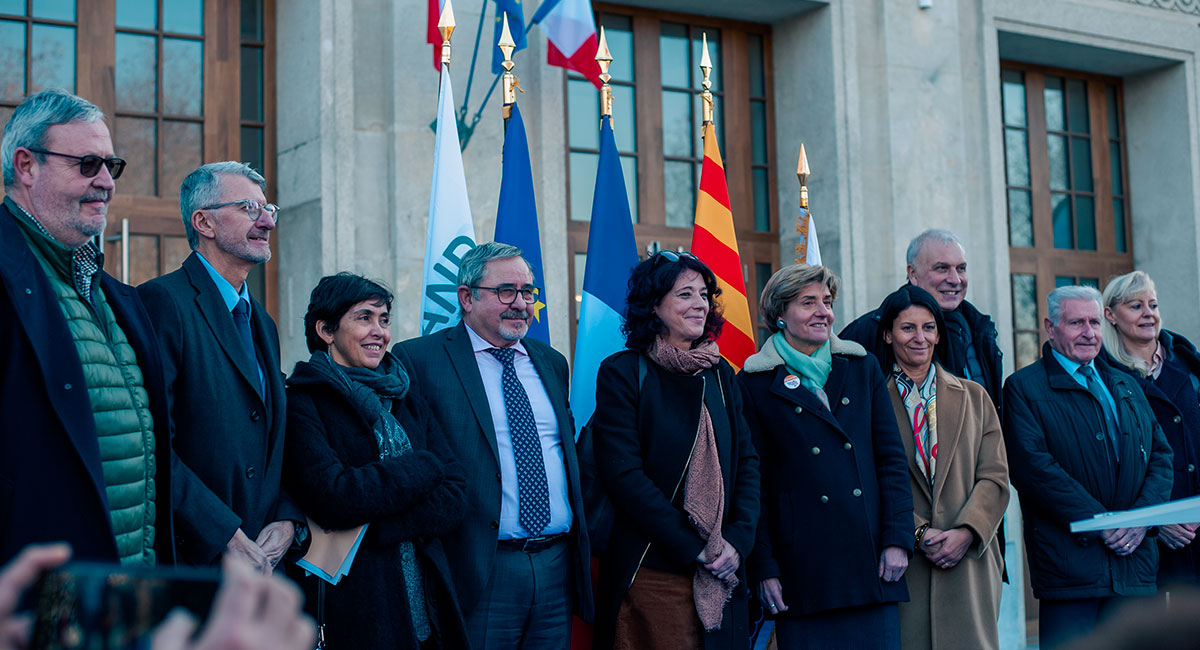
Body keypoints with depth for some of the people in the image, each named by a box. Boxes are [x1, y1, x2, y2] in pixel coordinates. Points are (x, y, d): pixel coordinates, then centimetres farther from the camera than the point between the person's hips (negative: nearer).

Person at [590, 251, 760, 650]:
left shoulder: (720, 374, 12)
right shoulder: (622, 373, -4)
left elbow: (747, 462, 10)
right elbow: (624, 475, -12)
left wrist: (738, 539, -6)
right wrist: (695, 548, -14)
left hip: (721, 576, 5)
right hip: (651, 573, -5)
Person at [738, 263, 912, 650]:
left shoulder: (863, 368, 12)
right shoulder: (755, 383, 1)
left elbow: (892, 459, 10)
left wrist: (897, 539, 0)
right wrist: (763, 568, -6)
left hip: (870, 566, 3)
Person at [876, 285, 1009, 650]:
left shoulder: (974, 397, 14)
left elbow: (995, 477, 6)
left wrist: (965, 532, -9)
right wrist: (919, 533, -12)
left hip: (968, 562, 2)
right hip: (903, 568, -2)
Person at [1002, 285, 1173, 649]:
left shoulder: (1127, 387, 20)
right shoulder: (1024, 388, -1)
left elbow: (1161, 456, 14)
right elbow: (1033, 468, -12)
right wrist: (1100, 524, -14)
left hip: (1135, 562, 6)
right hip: (1069, 562, -5)